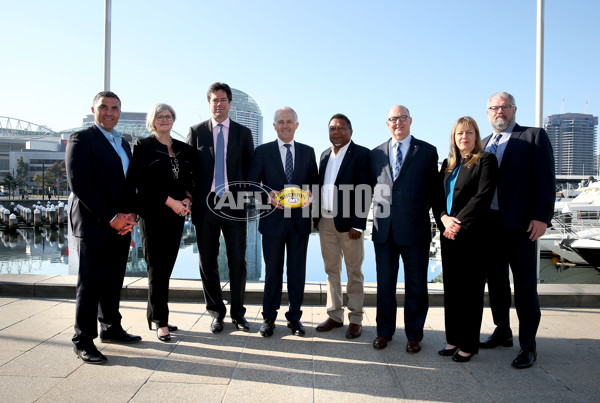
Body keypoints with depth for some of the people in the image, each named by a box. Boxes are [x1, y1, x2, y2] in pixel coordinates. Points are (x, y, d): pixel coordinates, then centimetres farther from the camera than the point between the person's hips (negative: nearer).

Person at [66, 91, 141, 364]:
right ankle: (83, 341, 11)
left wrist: (131, 214, 1)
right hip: (92, 225, -7)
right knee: (90, 283, 0)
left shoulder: (123, 144, 18)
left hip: (121, 224, 7)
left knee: (114, 281, 13)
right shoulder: (81, 139, -4)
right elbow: (79, 184, -14)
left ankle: (111, 329, 27)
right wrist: (111, 217, -16)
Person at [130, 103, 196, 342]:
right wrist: (170, 201, -14)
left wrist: (187, 199, -3)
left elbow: (191, 179, 16)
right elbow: (142, 181, -8)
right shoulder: (143, 146, 0)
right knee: (157, 267, -3)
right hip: (153, 213, -5)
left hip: (177, 214, 5)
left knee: (166, 266, 8)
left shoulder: (184, 149, 14)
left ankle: (154, 315, 20)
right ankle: (160, 322, 2)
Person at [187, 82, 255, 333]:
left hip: (234, 204, 0)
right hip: (205, 204, 1)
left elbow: (249, 169, 8)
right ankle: (217, 312, 22)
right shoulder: (196, 131, 8)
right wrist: (190, 200, -1)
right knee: (208, 262, 7)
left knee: (237, 261, 3)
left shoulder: (243, 133, 9)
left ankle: (238, 312, 19)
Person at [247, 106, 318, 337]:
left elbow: (315, 182, 12)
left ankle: (294, 317, 22)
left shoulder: (308, 152, 9)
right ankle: (269, 318, 20)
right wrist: (268, 194, -18)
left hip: (300, 220, 2)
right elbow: (251, 183, 0)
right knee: (273, 271, 7)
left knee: (297, 271, 8)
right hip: (273, 219, -1)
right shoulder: (263, 151, 3)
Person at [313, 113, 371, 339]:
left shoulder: (361, 154, -4)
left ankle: (355, 319, 14)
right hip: (325, 221, 6)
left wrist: (358, 224, -16)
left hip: (348, 222, -6)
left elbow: (364, 192, -10)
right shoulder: (325, 155, 15)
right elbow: (320, 186, 16)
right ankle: (334, 316, 22)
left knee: (354, 272, 4)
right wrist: (317, 218, 9)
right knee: (331, 270, 12)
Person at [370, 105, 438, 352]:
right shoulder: (376, 153, 12)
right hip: (384, 229, 3)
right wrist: (378, 210, 1)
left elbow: (433, 190, 3)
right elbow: (372, 188, 14)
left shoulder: (427, 151, 3)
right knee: (385, 283, 12)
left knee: (416, 285, 6)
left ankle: (414, 335, 22)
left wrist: (422, 213, -5)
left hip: (414, 228, -2)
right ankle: (384, 331, 27)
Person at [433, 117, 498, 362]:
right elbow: (438, 197, 11)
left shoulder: (485, 160, -2)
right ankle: (453, 339, 21)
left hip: (472, 234, -6)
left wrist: (458, 223, -15)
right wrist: (444, 218, -8)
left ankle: (468, 344, 11)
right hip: (449, 235, 6)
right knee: (451, 287, 10)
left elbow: (482, 197, -12)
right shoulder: (448, 164, 16)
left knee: (471, 289, 1)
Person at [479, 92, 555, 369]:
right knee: (495, 281, 14)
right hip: (489, 223, 5)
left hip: (520, 224, -5)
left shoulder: (534, 136, 2)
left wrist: (542, 217, -14)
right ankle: (502, 331, 29)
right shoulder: (484, 144, 16)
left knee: (525, 286, 2)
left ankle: (528, 344, 13)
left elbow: (545, 179, -6)